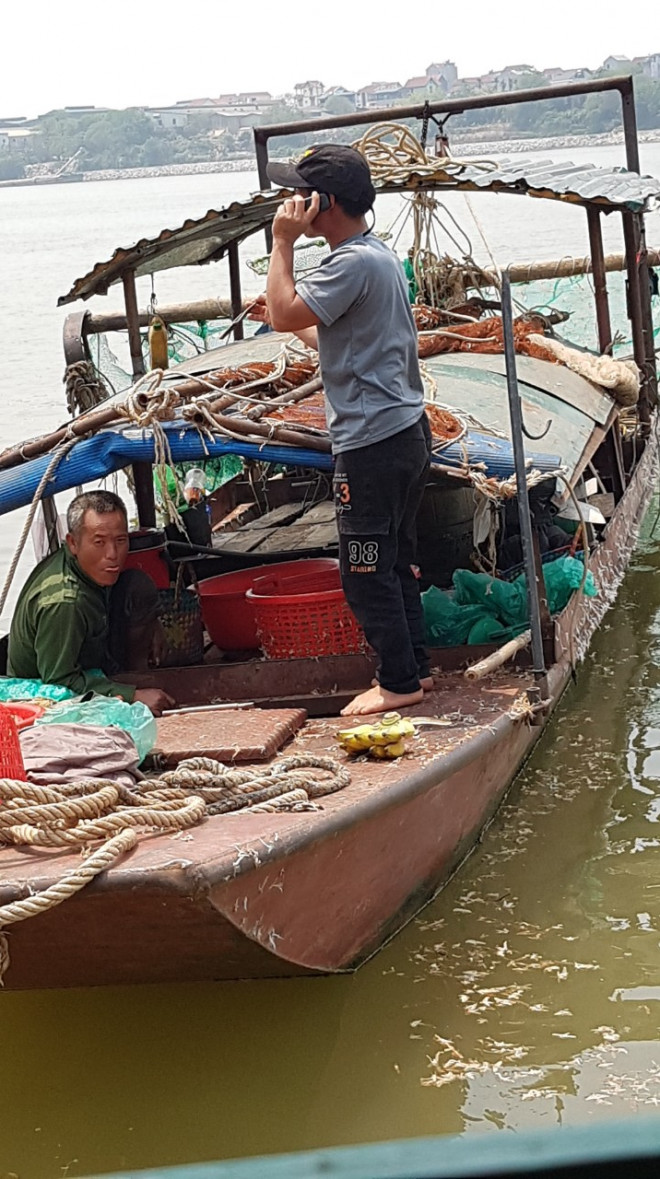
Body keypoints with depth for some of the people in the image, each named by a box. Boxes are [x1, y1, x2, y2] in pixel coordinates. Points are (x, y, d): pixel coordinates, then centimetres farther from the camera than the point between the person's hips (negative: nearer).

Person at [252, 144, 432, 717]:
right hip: (407, 429, 10)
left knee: (366, 569, -1)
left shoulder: (354, 264, -18)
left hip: (373, 441, -10)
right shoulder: (380, 254, 15)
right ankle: (415, 667, 25)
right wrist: (289, 317, 18)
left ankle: (399, 681, 5)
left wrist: (283, 244, -13)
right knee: (396, 561, 18)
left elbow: (283, 313, -22)